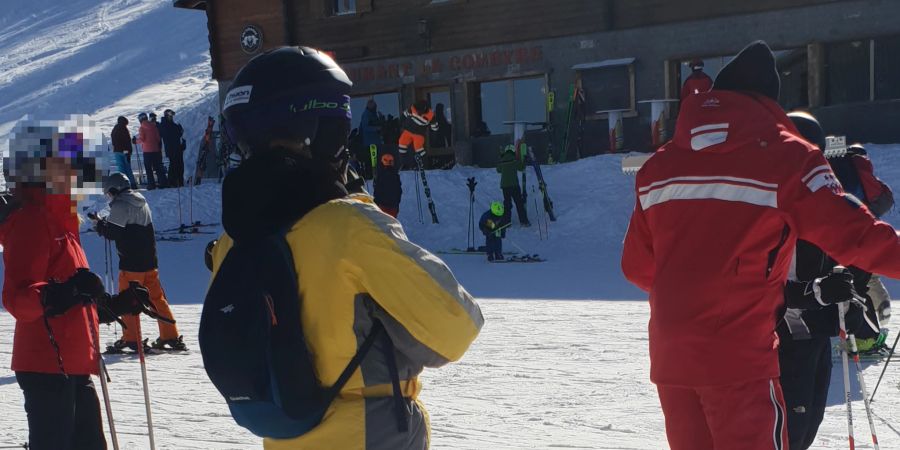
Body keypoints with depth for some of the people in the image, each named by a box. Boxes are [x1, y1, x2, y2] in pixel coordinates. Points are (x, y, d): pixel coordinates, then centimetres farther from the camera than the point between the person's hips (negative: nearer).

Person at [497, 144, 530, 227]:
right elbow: (521, 168, 5)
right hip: (514, 184, -4)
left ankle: (506, 221, 6)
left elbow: (498, 170, 20)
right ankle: (523, 221, 0)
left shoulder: (501, 161, 4)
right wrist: (523, 161, 22)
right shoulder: (515, 160, -7)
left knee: (507, 203, 11)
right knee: (519, 202, 2)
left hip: (504, 185, 4)